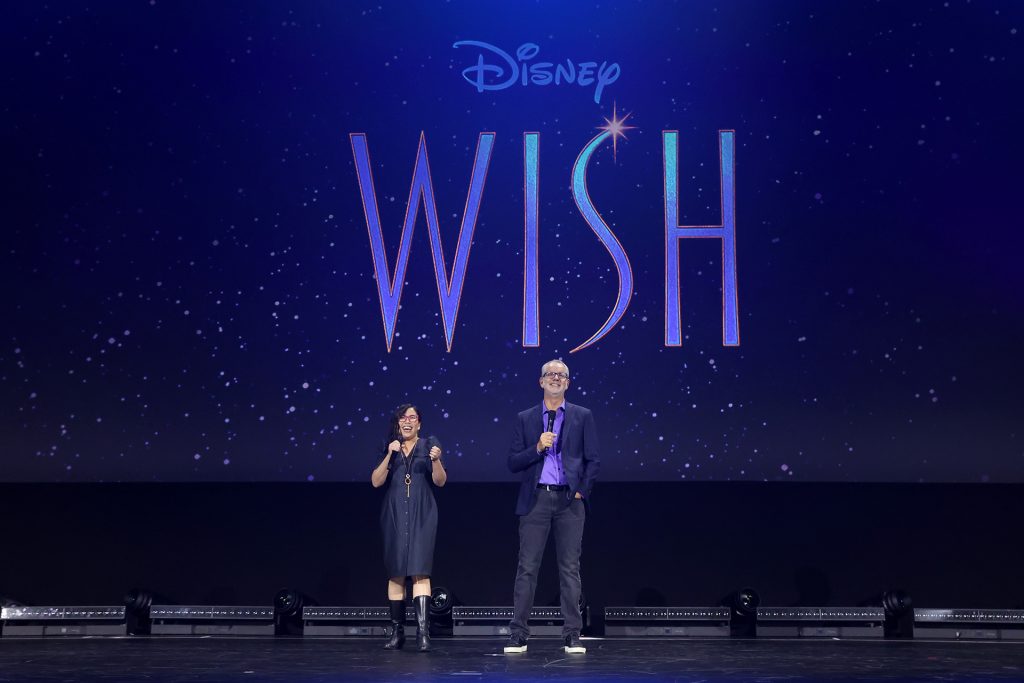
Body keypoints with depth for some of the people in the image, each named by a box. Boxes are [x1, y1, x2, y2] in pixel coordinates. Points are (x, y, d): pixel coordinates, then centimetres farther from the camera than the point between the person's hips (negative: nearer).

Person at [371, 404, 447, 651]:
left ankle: (423, 631, -19)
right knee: (395, 572, 3)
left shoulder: (429, 445, 7)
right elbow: (376, 482, 3)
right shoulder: (389, 448, 11)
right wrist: (389, 456, -9)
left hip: (421, 514, -2)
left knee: (420, 570, -13)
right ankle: (397, 631, 7)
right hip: (394, 514, 2)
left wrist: (435, 460, -17)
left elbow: (440, 481, 2)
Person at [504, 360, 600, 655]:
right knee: (527, 567, -1)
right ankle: (518, 636, 3)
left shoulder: (583, 417, 8)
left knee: (570, 568, 1)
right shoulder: (525, 419, 9)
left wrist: (582, 491, -2)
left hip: (570, 500, 0)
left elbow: (593, 460, 6)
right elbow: (513, 462, 4)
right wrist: (538, 448, -10)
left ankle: (572, 636, 6)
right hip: (536, 498, 0)